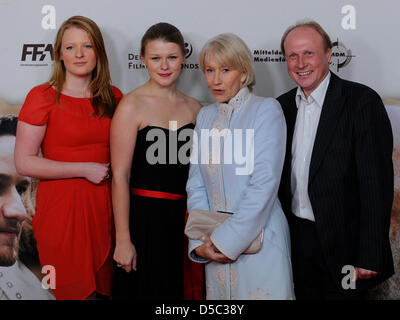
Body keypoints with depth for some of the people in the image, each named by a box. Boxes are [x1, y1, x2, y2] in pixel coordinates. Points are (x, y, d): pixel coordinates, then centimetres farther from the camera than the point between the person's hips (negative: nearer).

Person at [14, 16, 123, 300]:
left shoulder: (114, 98, 9)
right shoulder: (43, 96, -4)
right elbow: (24, 162, -9)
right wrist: (85, 169, -13)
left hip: (105, 205, 4)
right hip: (61, 209, -4)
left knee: (106, 289, 11)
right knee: (75, 291, 4)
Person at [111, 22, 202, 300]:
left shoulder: (194, 108, 7)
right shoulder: (132, 105, -8)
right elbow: (120, 175, -11)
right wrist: (123, 239, -13)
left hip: (184, 218, 5)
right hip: (145, 217, -4)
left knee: (183, 289, 15)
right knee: (145, 289, 8)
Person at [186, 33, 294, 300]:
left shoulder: (266, 110, -8)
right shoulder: (206, 116, 9)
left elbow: (264, 183, -16)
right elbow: (196, 184, 6)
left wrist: (229, 239, -16)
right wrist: (200, 240, -5)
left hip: (258, 241, -5)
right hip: (216, 247, 5)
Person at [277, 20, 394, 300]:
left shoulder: (362, 101, -12)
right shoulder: (283, 106, 6)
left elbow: (377, 183, -15)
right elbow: (281, 177, 10)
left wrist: (369, 257, -17)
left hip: (343, 243, -5)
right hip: (297, 239, 5)